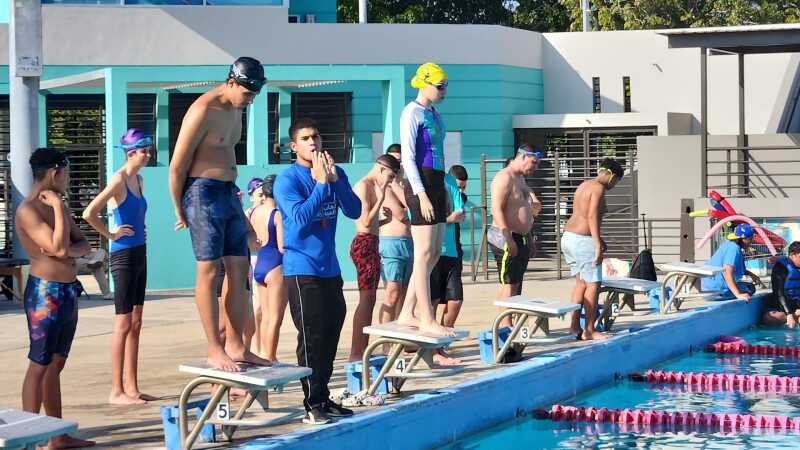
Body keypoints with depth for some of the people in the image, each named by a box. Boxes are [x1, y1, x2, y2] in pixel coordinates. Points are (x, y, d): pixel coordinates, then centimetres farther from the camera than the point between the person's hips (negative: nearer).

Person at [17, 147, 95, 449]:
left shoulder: (58, 205, 14)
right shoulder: (27, 210, -13)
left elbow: (83, 245, 13)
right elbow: (58, 248, -23)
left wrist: (71, 249, -8)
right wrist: (57, 207, -16)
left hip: (68, 291, 9)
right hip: (45, 292, -9)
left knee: (56, 364, 13)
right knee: (39, 365, -7)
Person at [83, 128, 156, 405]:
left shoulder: (139, 180, 12)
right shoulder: (118, 180, -14)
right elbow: (89, 213, -25)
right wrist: (110, 235, -13)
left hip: (139, 254, 9)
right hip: (123, 255, -9)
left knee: (135, 325, 10)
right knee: (123, 325, -6)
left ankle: (132, 388, 15)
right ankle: (116, 391, -2)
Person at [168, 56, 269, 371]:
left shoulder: (236, 111, 13)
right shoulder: (204, 110, -15)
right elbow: (177, 166, -14)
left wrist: (241, 216, 24)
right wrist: (180, 212, -6)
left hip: (228, 192, 9)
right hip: (203, 192, -9)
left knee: (239, 269, 7)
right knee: (208, 270, -7)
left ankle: (235, 346, 13)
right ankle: (214, 351, -5)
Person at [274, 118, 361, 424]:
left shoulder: (334, 173, 9)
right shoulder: (287, 180, -9)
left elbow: (354, 211, 0)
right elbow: (301, 217, -22)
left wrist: (335, 180, -12)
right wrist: (321, 183, -19)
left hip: (330, 269, 6)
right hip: (301, 269, -6)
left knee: (331, 334, 10)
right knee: (311, 338, -6)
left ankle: (324, 398, 20)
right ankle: (312, 405, -1)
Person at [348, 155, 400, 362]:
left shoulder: (373, 187, 20)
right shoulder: (362, 186, -10)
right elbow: (365, 222, -18)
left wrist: (385, 220, 8)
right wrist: (381, 199, -17)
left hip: (371, 245, 10)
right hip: (364, 244, -10)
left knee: (369, 301, 11)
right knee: (366, 300, -11)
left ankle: (363, 351, 14)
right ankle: (355, 354, -12)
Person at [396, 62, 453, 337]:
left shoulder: (434, 115, 18)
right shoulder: (412, 113, -8)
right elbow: (408, 157, -15)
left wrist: (444, 194, 20)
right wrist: (422, 195, -20)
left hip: (436, 185, 9)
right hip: (421, 185, -9)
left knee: (434, 253, 10)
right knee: (424, 253, -9)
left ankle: (407, 314, 15)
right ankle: (427, 320, -8)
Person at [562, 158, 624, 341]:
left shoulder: (584, 185, 18)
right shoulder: (598, 188, -12)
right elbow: (592, 217, -22)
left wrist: (596, 239, 27)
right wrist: (598, 246, -23)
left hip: (568, 237, 10)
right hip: (582, 241, -10)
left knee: (581, 282, 16)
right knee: (593, 285, -4)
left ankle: (574, 326, 17)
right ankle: (589, 331, -3)